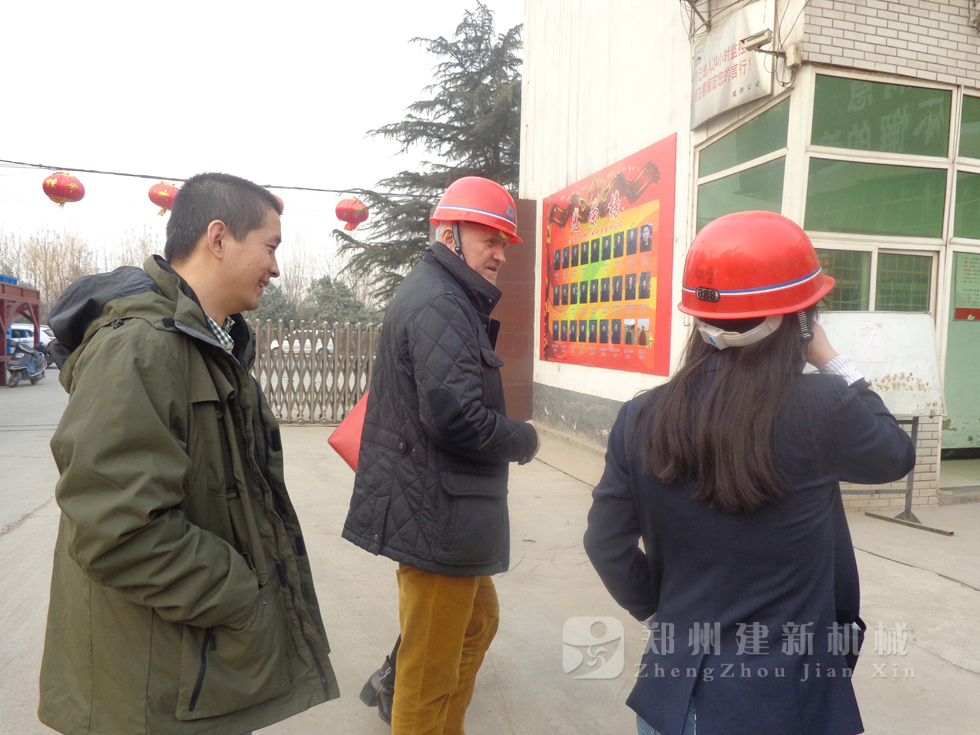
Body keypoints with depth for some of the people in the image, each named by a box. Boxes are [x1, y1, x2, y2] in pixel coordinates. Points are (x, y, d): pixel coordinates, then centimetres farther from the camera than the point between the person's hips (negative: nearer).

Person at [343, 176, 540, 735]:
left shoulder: (447, 298, 15)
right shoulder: (440, 305, -19)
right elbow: (459, 417, -28)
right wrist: (526, 440, -10)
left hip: (442, 513, 11)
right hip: (439, 517, -11)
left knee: (477, 622, 27)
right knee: (434, 676, 6)